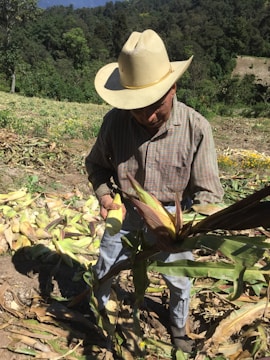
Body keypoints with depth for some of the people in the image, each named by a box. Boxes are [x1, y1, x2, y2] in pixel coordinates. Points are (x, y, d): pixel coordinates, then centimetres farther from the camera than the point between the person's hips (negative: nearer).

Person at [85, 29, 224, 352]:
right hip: (125, 212, 2)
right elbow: (96, 164, -2)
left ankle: (178, 330, 51)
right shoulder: (115, 121, -20)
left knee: (179, 281, 17)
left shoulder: (196, 128, -26)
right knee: (103, 272, 19)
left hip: (171, 216, -1)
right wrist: (104, 196, -21)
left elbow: (208, 192, -21)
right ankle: (103, 318, 54)